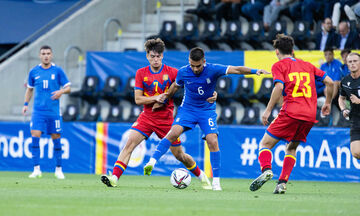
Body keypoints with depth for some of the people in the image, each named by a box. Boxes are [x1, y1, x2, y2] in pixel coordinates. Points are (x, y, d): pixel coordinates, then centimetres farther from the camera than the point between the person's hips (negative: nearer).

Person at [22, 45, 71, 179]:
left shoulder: (58, 71, 1)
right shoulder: (34, 72, 6)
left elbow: (68, 88, 4)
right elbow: (30, 89, 19)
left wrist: (61, 91, -17)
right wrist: (26, 104, 8)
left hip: (53, 111, -1)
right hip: (38, 111, 1)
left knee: (56, 139, 3)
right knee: (35, 137, -13)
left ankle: (58, 169, 16)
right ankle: (36, 169, -8)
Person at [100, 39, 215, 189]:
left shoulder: (172, 72, -6)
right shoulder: (141, 73, -1)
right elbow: (138, 99, -4)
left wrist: (207, 96, -18)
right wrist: (157, 98, -18)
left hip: (166, 119, -1)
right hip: (147, 117, 1)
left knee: (178, 154, 6)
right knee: (129, 144, -19)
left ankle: (202, 176, 29)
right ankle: (114, 177, -24)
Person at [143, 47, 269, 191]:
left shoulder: (212, 70, -17)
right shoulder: (183, 72, -10)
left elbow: (236, 70, -23)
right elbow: (176, 86, 13)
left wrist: (254, 71, -35)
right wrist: (166, 96, 4)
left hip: (207, 110, -1)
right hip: (187, 109, 1)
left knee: (212, 141, -16)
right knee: (174, 132, -24)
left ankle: (216, 181, -6)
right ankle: (152, 162, -22)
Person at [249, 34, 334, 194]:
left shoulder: (279, 66, 5)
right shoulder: (307, 65, 20)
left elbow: (279, 86, -12)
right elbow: (329, 82, 17)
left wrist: (268, 110, -9)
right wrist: (327, 103, 30)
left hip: (291, 113, -5)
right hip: (310, 115, 5)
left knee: (265, 143, 3)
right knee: (291, 148, 19)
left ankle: (266, 170, -24)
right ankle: (282, 182, 3)